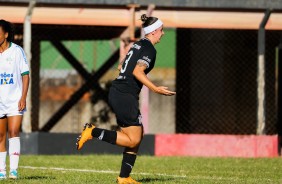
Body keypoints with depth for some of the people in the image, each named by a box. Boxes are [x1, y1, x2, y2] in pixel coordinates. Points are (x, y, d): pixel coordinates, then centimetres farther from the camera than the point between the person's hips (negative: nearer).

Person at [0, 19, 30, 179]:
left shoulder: (17, 51, -3)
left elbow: (25, 75, -2)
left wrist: (23, 98, -9)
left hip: (15, 100, -3)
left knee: (13, 132, -13)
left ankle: (14, 169, -13)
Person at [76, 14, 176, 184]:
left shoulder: (139, 44, 16)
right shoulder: (150, 50, -11)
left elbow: (121, 67, 23)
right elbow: (137, 71, -23)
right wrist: (155, 89, -23)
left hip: (116, 93, 10)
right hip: (126, 96, -10)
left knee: (137, 137, 12)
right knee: (133, 140, -6)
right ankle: (93, 132, -10)